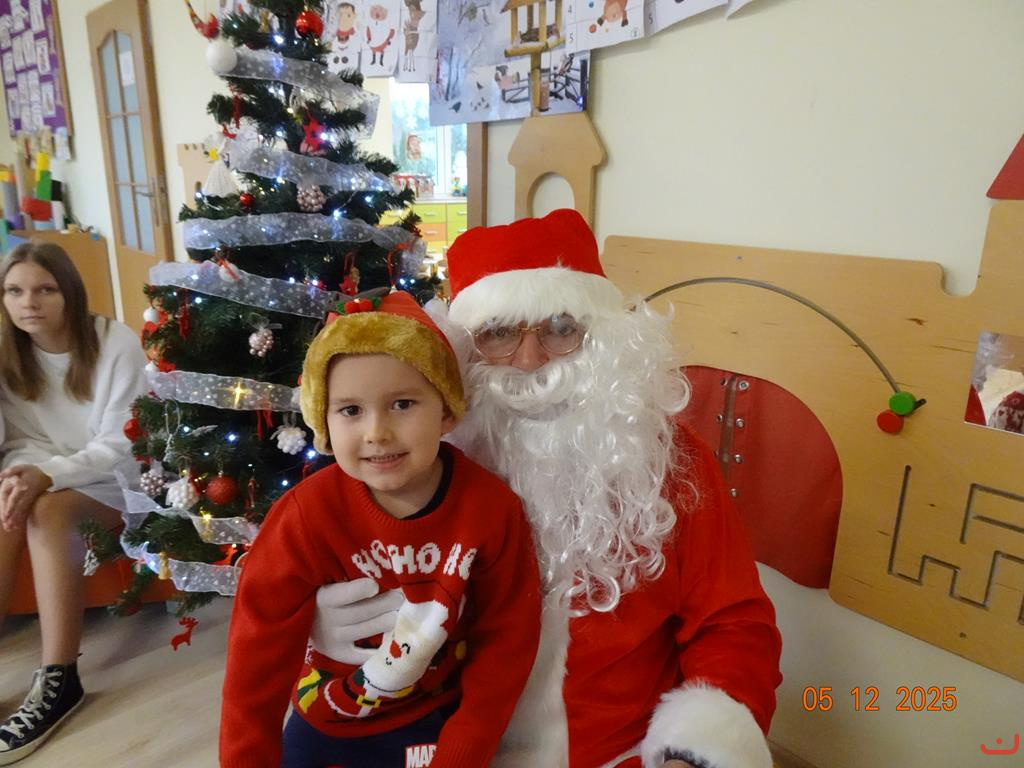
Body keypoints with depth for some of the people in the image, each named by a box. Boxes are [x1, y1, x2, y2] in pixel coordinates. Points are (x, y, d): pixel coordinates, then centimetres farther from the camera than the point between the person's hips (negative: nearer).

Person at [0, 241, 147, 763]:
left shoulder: (116, 343, -14)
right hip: (45, 473, 4)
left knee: (48, 511, -31)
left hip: (113, 479, -4)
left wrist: (50, 475, -28)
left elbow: (120, 445, -16)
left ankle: (57, 678, -25)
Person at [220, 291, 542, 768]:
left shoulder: (492, 508, -24)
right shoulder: (308, 515, -25)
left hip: (437, 720, -1)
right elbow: (259, 651, -18)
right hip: (325, 724, 2)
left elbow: (506, 641, -14)